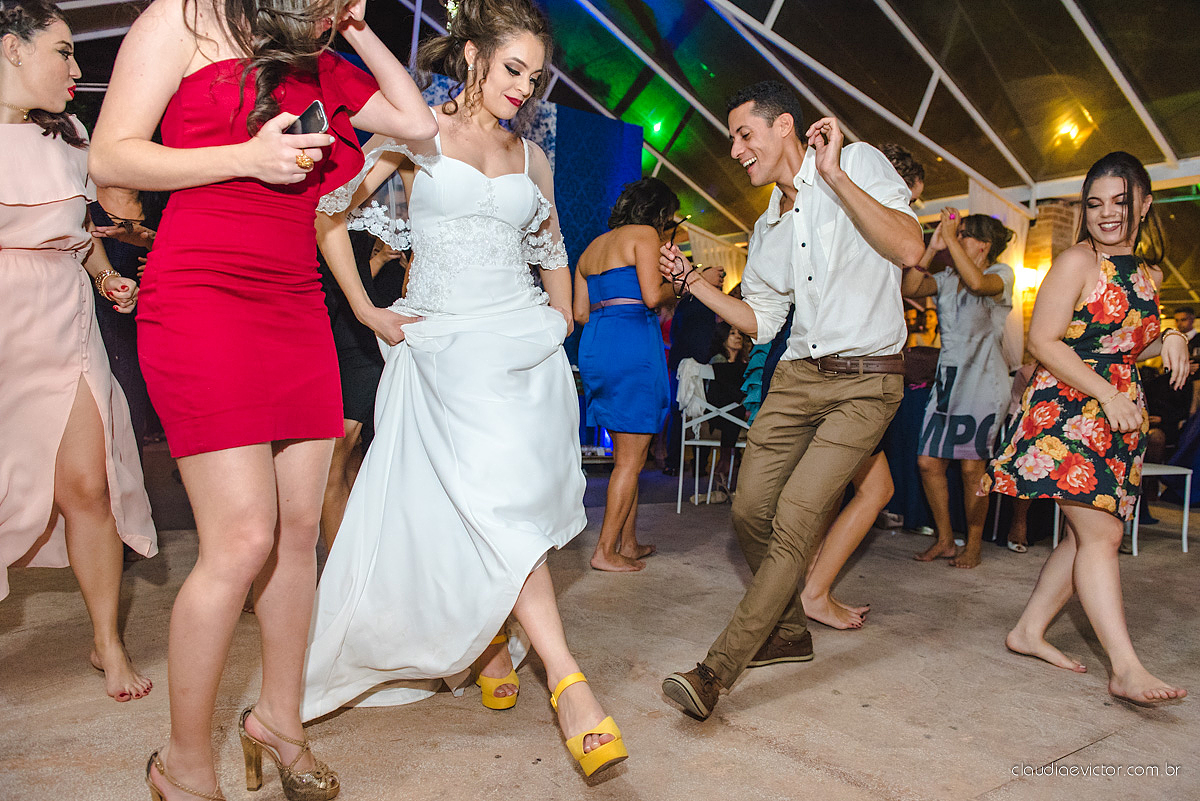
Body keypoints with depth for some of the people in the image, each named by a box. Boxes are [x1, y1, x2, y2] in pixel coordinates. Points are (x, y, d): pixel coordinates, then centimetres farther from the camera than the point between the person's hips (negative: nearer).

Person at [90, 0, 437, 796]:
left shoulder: (321, 66, 20)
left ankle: (280, 719, 24)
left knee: (300, 527, 5)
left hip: (297, 307, 7)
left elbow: (418, 122, 21)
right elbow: (111, 157, -2)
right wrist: (248, 157, -11)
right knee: (244, 538, -11)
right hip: (203, 301, -6)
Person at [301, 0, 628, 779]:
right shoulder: (418, 131, 3)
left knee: (498, 503, 0)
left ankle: (491, 647, 22)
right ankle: (566, 679, -15)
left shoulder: (533, 159, 15)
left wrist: (561, 332, 18)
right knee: (493, 498, -17)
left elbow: (553, 251, 27)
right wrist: (367, 311, -3)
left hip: (524, 342, 4)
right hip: (443, 344, -3)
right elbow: (329, 213, 0)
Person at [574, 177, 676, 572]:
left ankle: (628, 543, 19)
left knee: (626, 452, 14)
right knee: (631, 457, -2)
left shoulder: (591, 248, 21)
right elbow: (653, 296, -13)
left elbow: (581, 312, 18)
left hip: (594, 345, 8)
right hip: (632, 343, -8)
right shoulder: (643, 235, -2)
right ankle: (605, 551, 2)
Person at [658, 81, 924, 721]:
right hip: (797, 376, 7)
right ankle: (788, 631, 27)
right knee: (750, 512, 3)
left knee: (795, 520, -13)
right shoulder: (768, 227, 15)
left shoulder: (859, 163, -4)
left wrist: (834, 175, -22)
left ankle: (717, 670, -7)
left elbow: (909, 247, -20)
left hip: (865, 381, -7)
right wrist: (692, 281, 9)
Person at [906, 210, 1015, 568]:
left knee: (972, 466, -4)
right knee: (928, 461, 0)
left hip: (983, 380, -5)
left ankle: (973, 545, 12)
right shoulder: (947, 278, 13)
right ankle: (945, 540, 15)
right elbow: (909, 288, -3)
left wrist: (951, 238, -20)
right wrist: (932, 248, -7)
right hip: (948, 377, 5)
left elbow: (977, 283, -26)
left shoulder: (1002, 273, -2)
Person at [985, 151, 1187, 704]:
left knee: (1092, 535, 7)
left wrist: (1169, 340, 5)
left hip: (1120, 418, 8)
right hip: (1069, 409, -8)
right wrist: (1107, 394, -18)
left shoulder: (1149, 276, 18)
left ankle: (1029, 631, 18)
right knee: (1099, 535, -13)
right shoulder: (1078, 261, -5)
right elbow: (1043, 340, -12)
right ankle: (1126, 669, -12)